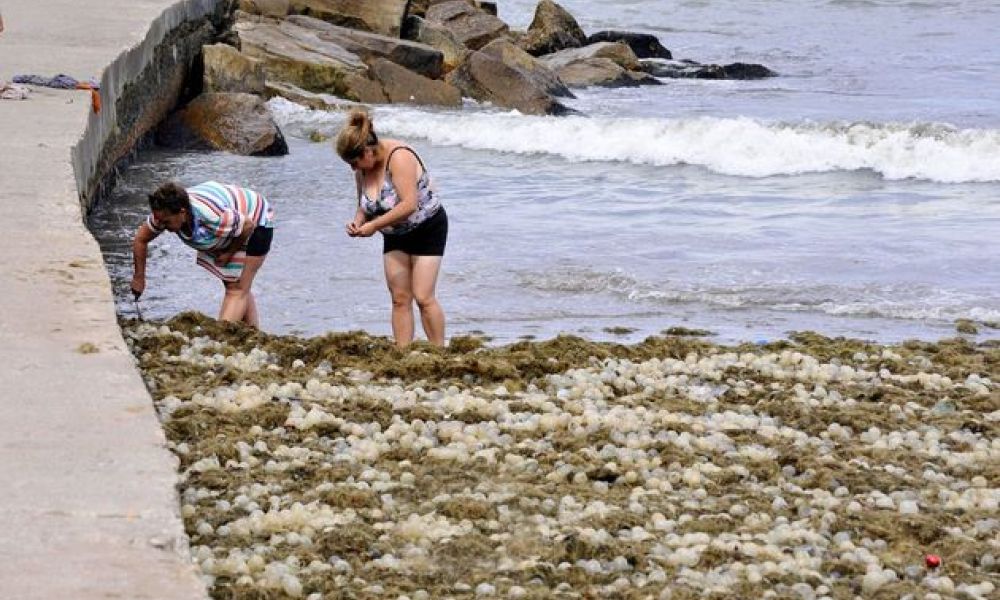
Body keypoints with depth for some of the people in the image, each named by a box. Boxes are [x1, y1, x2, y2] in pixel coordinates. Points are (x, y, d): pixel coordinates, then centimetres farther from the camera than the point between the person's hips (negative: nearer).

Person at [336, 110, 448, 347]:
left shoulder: (399, 157, -27)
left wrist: (374, 225, -31)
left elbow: (409, 204, -35)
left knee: (423, 298, -12)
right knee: (399, 298, 0)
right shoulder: (362, 169, -4)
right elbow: (364, 204, 10)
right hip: (395, 235, 7)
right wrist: (358, 222, -13)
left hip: (427, 228, -7)